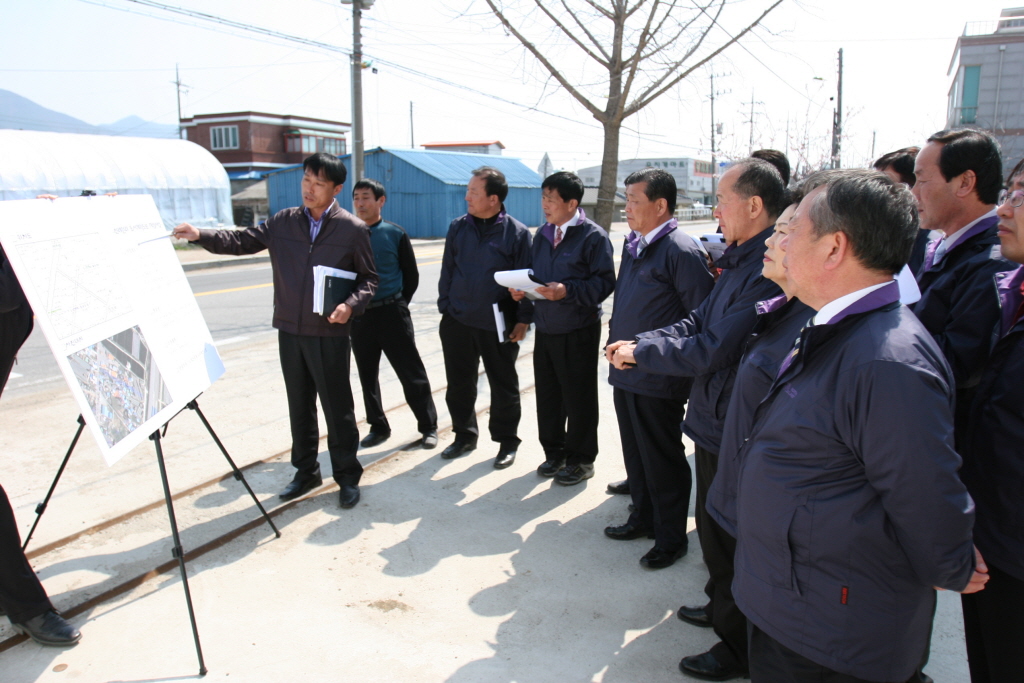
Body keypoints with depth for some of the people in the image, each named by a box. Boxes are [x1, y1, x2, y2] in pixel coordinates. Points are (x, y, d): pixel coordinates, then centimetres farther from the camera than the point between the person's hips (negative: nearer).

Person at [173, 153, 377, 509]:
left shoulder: (353, 229, -4)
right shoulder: (283, 222, 6)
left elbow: (368, 278, 0)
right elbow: (243, 241, 4)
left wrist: (351, 305, -17)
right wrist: (201, 235, -11)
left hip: (329, 333, -4)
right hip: (290, 330, 4)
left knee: (337, 406, 3)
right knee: (299, 405, 14)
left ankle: (348, 476, 18)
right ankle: (306, 471, 29)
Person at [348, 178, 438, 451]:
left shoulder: (395, 234, -2)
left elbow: (411, 275, 5)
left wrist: (397, 305, 5)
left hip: (391, 313, -3)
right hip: (359, 316, 3)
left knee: (412, 374, 2)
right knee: (367, 375, 11)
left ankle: (428, 426, 14)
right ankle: (378, 426, 26)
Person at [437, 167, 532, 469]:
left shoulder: (517, 232, -7)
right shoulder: (458, 227, 4)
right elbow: (447, 271, 10)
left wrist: (523, 319, -9)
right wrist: (444, 307, 5)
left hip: (498, 325, -3)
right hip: (457, 321, 4)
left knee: (503, 386, 8)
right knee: (458, 384, 13)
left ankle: (507, 442, 24)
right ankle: (464, 435, 32)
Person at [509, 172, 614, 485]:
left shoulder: (593, 236, -10)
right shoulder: (543, 234, 12)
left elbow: (605, 281, -15)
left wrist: (567, 290, -25)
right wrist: (522, 289, 0)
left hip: (578, 332, -7)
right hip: (545, 329, 7)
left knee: (579, 399, 5)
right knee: (547, 395, 15)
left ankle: (581, 459, 21)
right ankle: (554, 452, 31)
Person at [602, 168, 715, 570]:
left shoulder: (681, 252, -16)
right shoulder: (633, 246, 10)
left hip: (658, 381, -8)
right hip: (626, 372, 8)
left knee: (663, 461, 7)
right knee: (635, 455, 20)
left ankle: (671, 538, 24)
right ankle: (643, 518, 38)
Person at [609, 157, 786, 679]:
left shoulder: (768, 271, -26)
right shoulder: (739, 261, 6)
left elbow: (711, 350, -28)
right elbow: (698, 322, 9)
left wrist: (640, 353, -15)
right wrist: (637, 343, -4)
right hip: (715, 420, 9)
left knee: (731, 543, 8)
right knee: (714, 528, 26)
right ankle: (721, 606, 48)